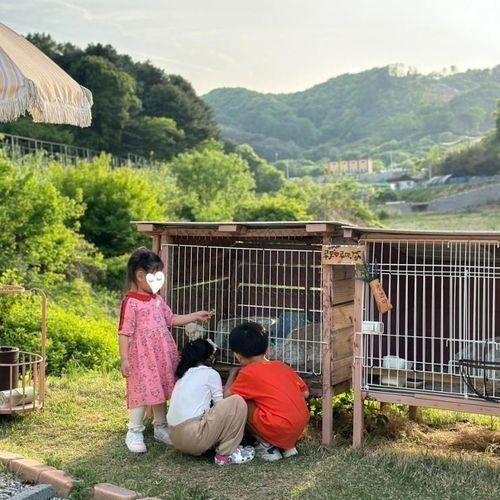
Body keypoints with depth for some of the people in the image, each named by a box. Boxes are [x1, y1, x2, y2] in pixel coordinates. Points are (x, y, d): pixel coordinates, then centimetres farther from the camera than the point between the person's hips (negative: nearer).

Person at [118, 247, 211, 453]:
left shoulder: (157, 300, 10)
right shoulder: (130, 302, -13)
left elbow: (172, 320, 20)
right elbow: (124, 333, -14)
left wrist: (196, 316, 15)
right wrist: (124, 359, -18)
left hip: (162, 355, 7)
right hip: (142, 357, -7)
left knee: (160, 392, 15)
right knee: (142, 393, -3)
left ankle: (161, 428, 28)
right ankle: (134, 433, 10)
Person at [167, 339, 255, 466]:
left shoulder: (183, 375, 22)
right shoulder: (210, 374, 1)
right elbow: (220, 406, 6)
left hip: (176, 438, 9)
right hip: (193, 437, -9)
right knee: (237, 402, -3)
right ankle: (226, 454, -1)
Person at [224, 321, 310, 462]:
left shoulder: (248, 372, -2)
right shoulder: (282, 366, 14)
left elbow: (227, 396, 2)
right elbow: (305, 393, 17)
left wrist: (232, 374, 19)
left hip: (278, 430, -7)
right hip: (300, 429, 7)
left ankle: (267, 446, 6)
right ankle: (288, 446, 16)